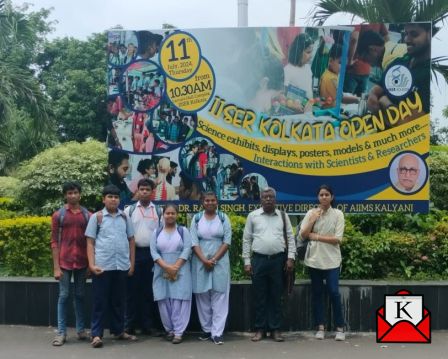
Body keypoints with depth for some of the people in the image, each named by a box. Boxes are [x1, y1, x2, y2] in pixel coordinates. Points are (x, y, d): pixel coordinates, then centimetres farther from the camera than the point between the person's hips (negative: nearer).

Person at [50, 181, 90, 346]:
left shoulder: (87, 215, 5)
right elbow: (54, 242, -1)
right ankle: (61, 332, 6)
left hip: (82, 262, 2)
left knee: (80, 296, 9)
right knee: (63, 296, 0)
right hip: (64, 262, -2)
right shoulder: (58, 215, 1)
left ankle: (81, 329, 18)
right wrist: (56, 267, -7)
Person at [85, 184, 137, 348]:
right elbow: (90, 242, 0)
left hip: (122, 266, 3)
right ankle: (96, 334, 7)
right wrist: (91, 264, -10)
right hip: (102, 266, -3)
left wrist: (132, 263, 9)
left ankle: (118, 330, 24)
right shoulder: (96, 217, 1)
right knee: (100, 301, 2)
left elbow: (131, 240, 14)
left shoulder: (124, 217, 10)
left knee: (119, 300, 12)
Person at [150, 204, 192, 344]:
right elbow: (153, 251, -1)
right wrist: (166, 267, -14)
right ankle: (169, 330, 14)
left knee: (178, 300, -6)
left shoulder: (183, 230, 5)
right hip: (162, 272, 2)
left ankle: (178, 331, -3)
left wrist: (175, 267, -15)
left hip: (180, 271, -2)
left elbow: (187, 250, -5)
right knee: (164, 301, 2)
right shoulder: (157, 232, 9)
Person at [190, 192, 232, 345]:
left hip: (220, 262, -1)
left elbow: (227, 241, -3)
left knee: (219, 297, -2)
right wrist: (205, 260, -13)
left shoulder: (223, 218, 3)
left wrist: (214, 259, -12)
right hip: (200, 262, 1)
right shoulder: (196, 218, 5)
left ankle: (217, 332, 0)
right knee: (202, 296, 6)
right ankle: (206, 329, 18)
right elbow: (194, 242, -2)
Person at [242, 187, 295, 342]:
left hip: (278, 260, 1)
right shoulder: (253, 216, 3)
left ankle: (275, 329, 14)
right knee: (260, 296, 5)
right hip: (258, 260, -1)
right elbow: (247, 240, 5)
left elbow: (290, 238, 7)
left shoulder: (283, 216, 7)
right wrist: (247, 262, 0)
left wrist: (290, 258, -2)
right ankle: (260, 329, 15)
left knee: (276, 296, 6)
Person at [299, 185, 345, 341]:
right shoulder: (311, 213, 3)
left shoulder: (338, 214, -2)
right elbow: (303, 235, -1)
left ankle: (340, 328, 6)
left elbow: (337, 239, -9)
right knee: (317, 293, 7)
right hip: (314, 259, 2)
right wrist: (312, 220, -12)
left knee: (334, 292, -6)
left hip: (331, 260, -2)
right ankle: (320, 327, 16)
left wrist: (316, 236, -10)